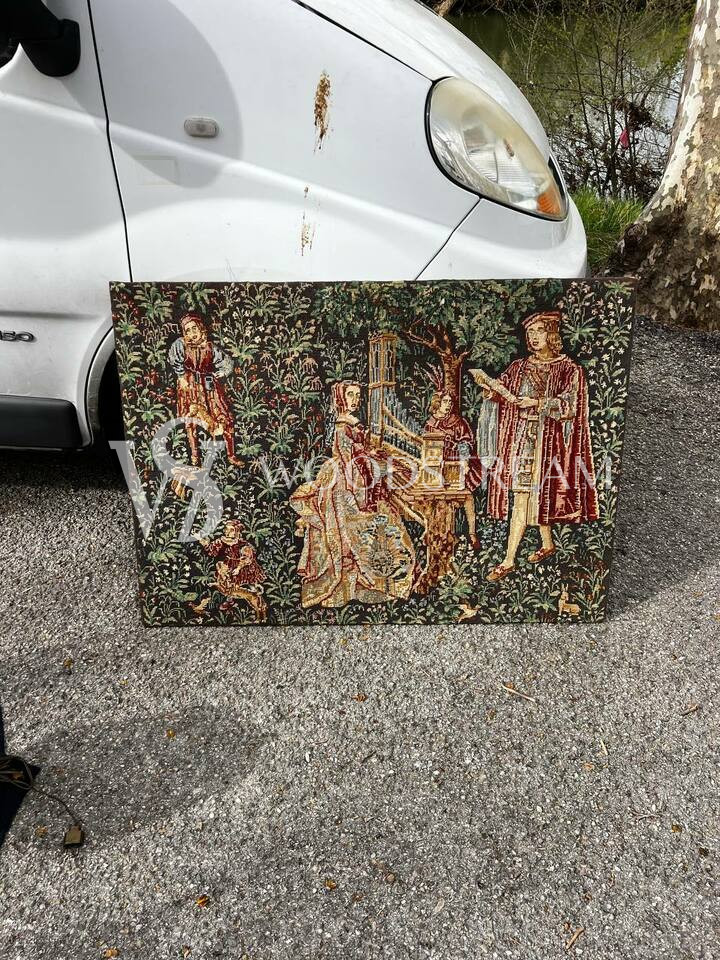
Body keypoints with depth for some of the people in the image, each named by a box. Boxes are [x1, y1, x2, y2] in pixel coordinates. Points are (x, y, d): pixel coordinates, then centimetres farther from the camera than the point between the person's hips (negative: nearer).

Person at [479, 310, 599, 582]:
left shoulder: (568, 369, 0)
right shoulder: (518, 367, 13)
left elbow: (568, 404, -10)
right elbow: (500, 394, 8)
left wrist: (537, 403, -21)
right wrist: (491, 390, -14)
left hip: (545, 439, -5)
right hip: (518, 434, 5)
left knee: (522, 496, -10)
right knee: (534, 494, 11)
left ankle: (509, 560, -9)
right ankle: (547, 544, 32)